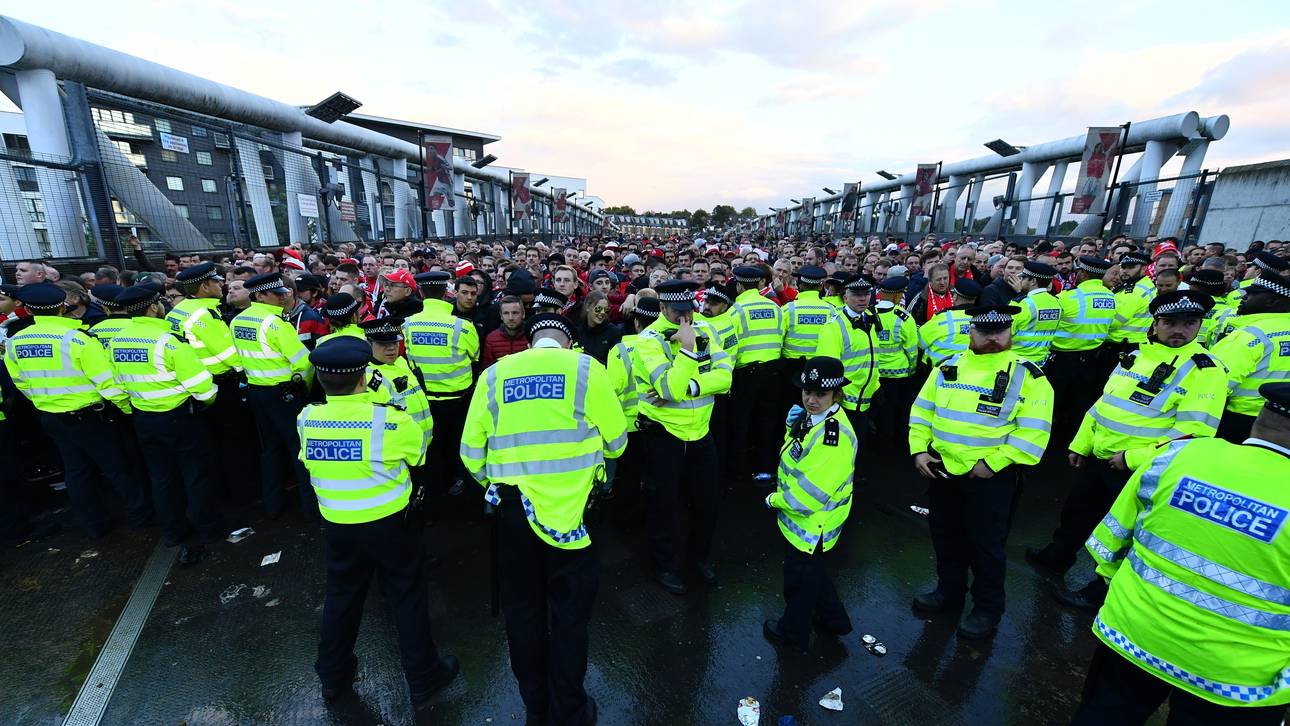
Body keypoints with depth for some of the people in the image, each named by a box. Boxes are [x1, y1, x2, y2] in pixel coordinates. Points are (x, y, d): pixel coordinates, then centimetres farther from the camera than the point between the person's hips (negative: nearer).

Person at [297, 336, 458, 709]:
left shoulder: (307, 419, -11)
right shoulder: (388, 419, -23)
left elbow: (308, 461, 7)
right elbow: (418, 450, -6)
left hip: (336, 525, 4)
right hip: (388, 524, -4)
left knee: (341, 596, 25)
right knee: (407, 598, 13)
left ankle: (333, 676, 44)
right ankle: (423, 678, 28)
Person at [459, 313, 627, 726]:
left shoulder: (494, 374, 3)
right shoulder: (586, 368, -5)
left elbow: (471, 450, 3)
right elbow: (616, 440, 0)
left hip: (512, 506, 3)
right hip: (569, 507, -3)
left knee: (522, 608, 21)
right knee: (570, 612, 15)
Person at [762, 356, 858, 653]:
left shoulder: (835, 435, -32)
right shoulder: (811, 418, -3)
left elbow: (810, 493, -31)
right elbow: (791, 457, 10)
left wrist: (775, 500, -17)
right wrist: (793, 427, -7)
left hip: (812, 525, -9)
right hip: (799, 518, 9)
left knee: (799, 579, 15)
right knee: (814, 572, 29)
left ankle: (793, 632, 40)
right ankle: (833, 619, 53)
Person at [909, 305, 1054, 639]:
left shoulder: (1026, 374, -8)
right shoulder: (948, 367, 4)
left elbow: (1033, 430, -13)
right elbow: (922, 410, 8)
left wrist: (993, 463, -18)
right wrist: (919, 450, -2)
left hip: (991, 475, -4)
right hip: (941, 470, 5)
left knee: (985, 543, 9)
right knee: (946, 535, 18)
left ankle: (988, 607, 32)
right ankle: (949, 590, 40)